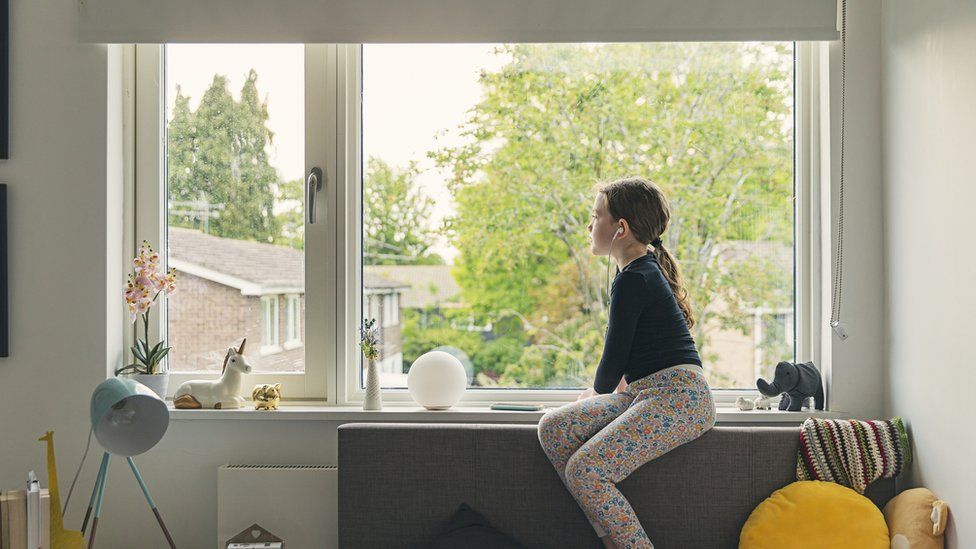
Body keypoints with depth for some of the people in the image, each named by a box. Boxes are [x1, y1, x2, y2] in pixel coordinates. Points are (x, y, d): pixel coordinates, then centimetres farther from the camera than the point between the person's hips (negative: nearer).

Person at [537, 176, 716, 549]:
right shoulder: (647, 268, 18)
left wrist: (597, 392, 11)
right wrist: (610, 389, 28)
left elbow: (613, 360, -9)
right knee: (553, 428, -5)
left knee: (585, 471, -23)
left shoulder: (633, 280, -14)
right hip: (646, 394, 10)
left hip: (679, 397, -10)